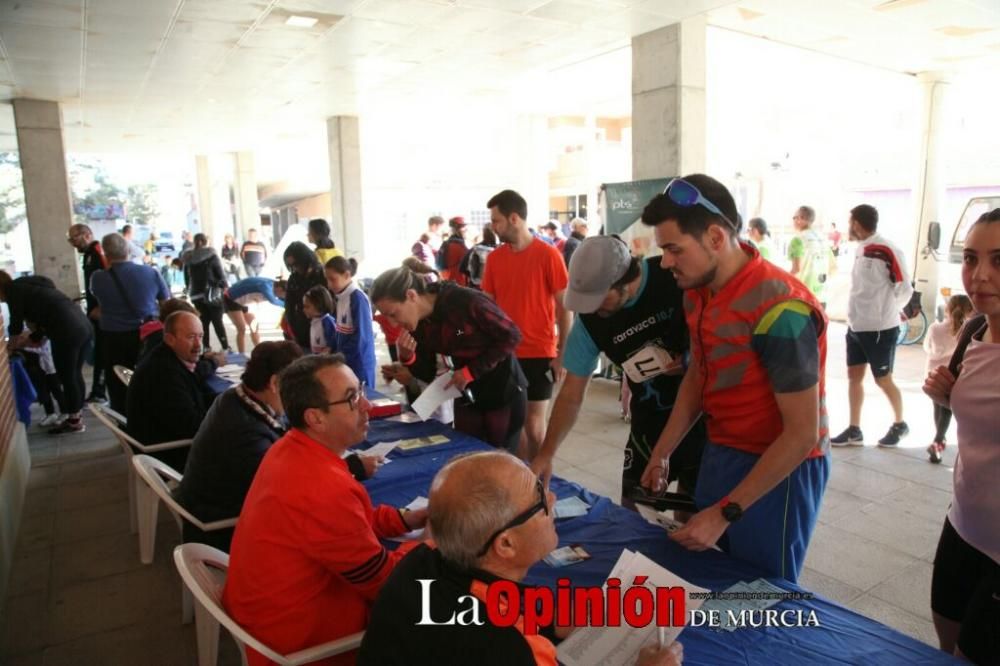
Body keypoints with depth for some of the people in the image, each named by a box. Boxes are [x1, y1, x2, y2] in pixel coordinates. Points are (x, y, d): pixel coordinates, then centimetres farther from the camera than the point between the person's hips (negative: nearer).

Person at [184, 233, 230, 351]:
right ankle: (226, 347, -4)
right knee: (217, 321, -1)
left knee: (203, 321, 8)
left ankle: (206, 347, 6)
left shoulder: (189, 259, 6)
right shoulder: (212, 255, -6)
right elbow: (221, 274, -5)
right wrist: (225, 286, 7)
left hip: (196, 295, 4)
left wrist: (190, 291, 17)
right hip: (212, 293, -3)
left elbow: (187, 279, 9)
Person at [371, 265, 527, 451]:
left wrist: (471, 371, -21)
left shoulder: (466, 301, -26)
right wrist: (408, 358, -19)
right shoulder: (417, 325, -6)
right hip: (466, 394, 5)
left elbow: (512, 336, -19)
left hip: (502, 389, -5)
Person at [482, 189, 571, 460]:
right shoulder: (495, 257, 5)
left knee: (533, 424, 2)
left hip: (539, 354, -4)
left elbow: (565, 306, -6)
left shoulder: (548, 255, -8)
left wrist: (563, 354, -9)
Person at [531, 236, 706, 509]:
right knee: (633, 508, 6)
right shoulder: (589, 321, -14)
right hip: (651, 419, 2)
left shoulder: (678, 277, -23)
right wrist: (546, 454, -14)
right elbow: (571, 395, -8)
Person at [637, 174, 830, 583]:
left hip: (779, 468, -7)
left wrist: (726, 512, -22)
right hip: (720, 454, 7)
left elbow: (802, 434, -23)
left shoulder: (779, 309, -26)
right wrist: (661, 453, 9)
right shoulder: (697, 291, -1)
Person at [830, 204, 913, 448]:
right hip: (856, 326, 8)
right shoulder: (860, 249, 9)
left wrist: (885, 311, 1)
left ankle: (899, 424, 27)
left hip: (880, 328, -8)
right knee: (854, 376, 9)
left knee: (883, 380, 6)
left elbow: (904, 288, -12)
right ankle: (854, 430, 16)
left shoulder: (887, 250, -17)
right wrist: (855, 313, 9)